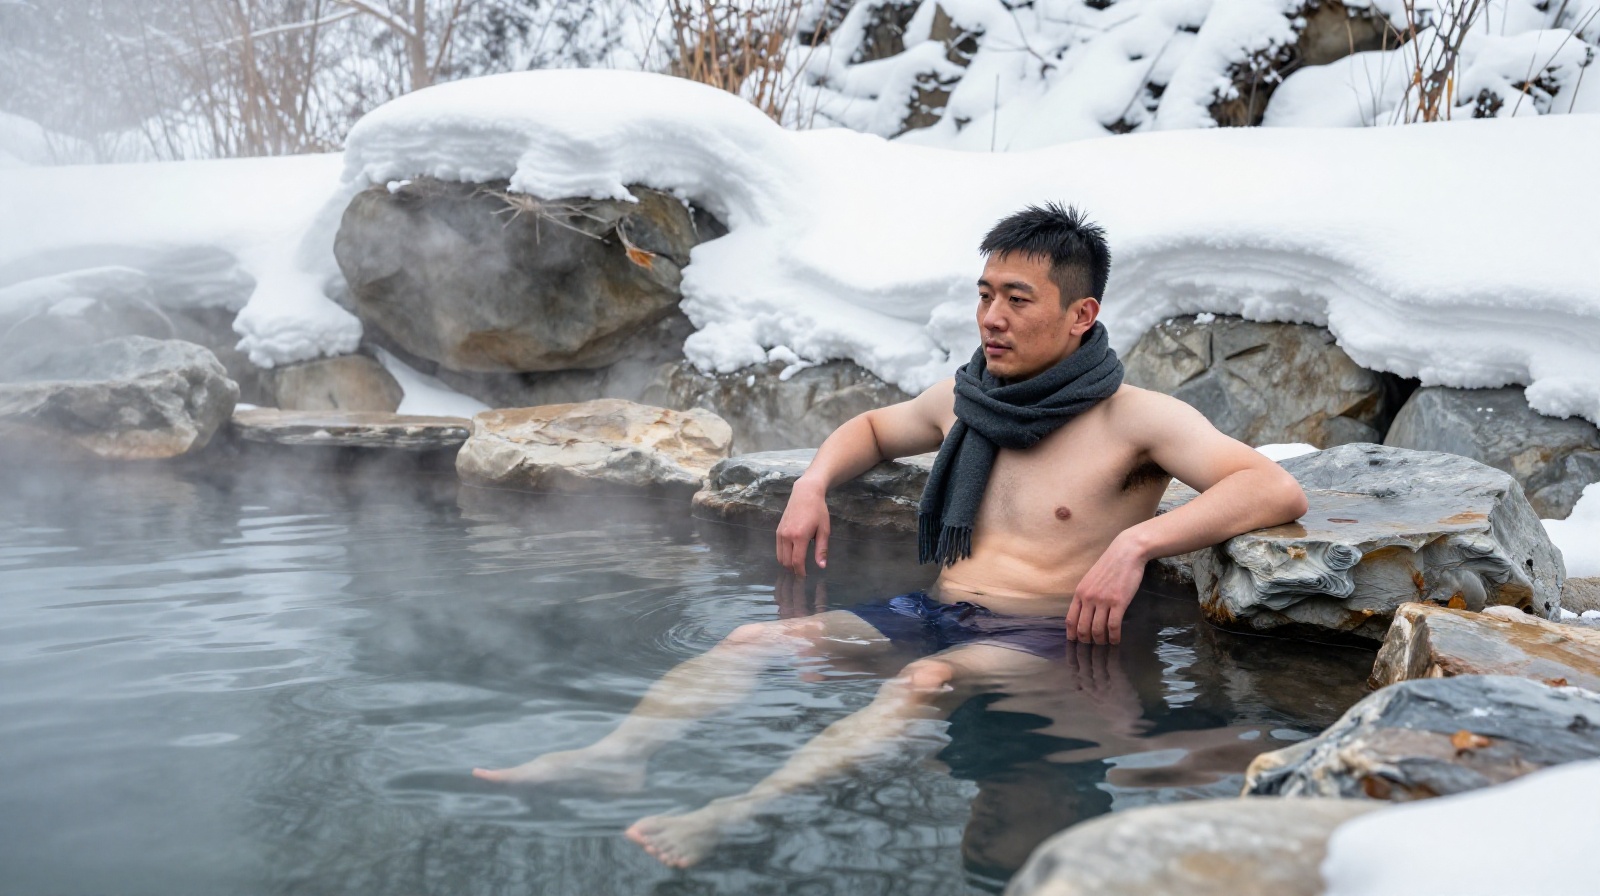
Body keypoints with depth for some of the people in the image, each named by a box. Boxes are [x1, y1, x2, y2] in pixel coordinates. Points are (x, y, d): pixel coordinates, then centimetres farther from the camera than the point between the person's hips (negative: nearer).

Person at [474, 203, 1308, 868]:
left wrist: (1137, 541, -29)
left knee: (925, 684, -38)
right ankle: (619, 752, -31)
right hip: (931, 611, 7)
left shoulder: (1137, 420, -5)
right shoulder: (963, 399, 14)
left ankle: (735, 812, -54)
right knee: (752, 641, -13)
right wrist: (814, 483, 12)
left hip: (1040, 635, -6)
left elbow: (1277, 488, -17)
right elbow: (872, 427, 34)